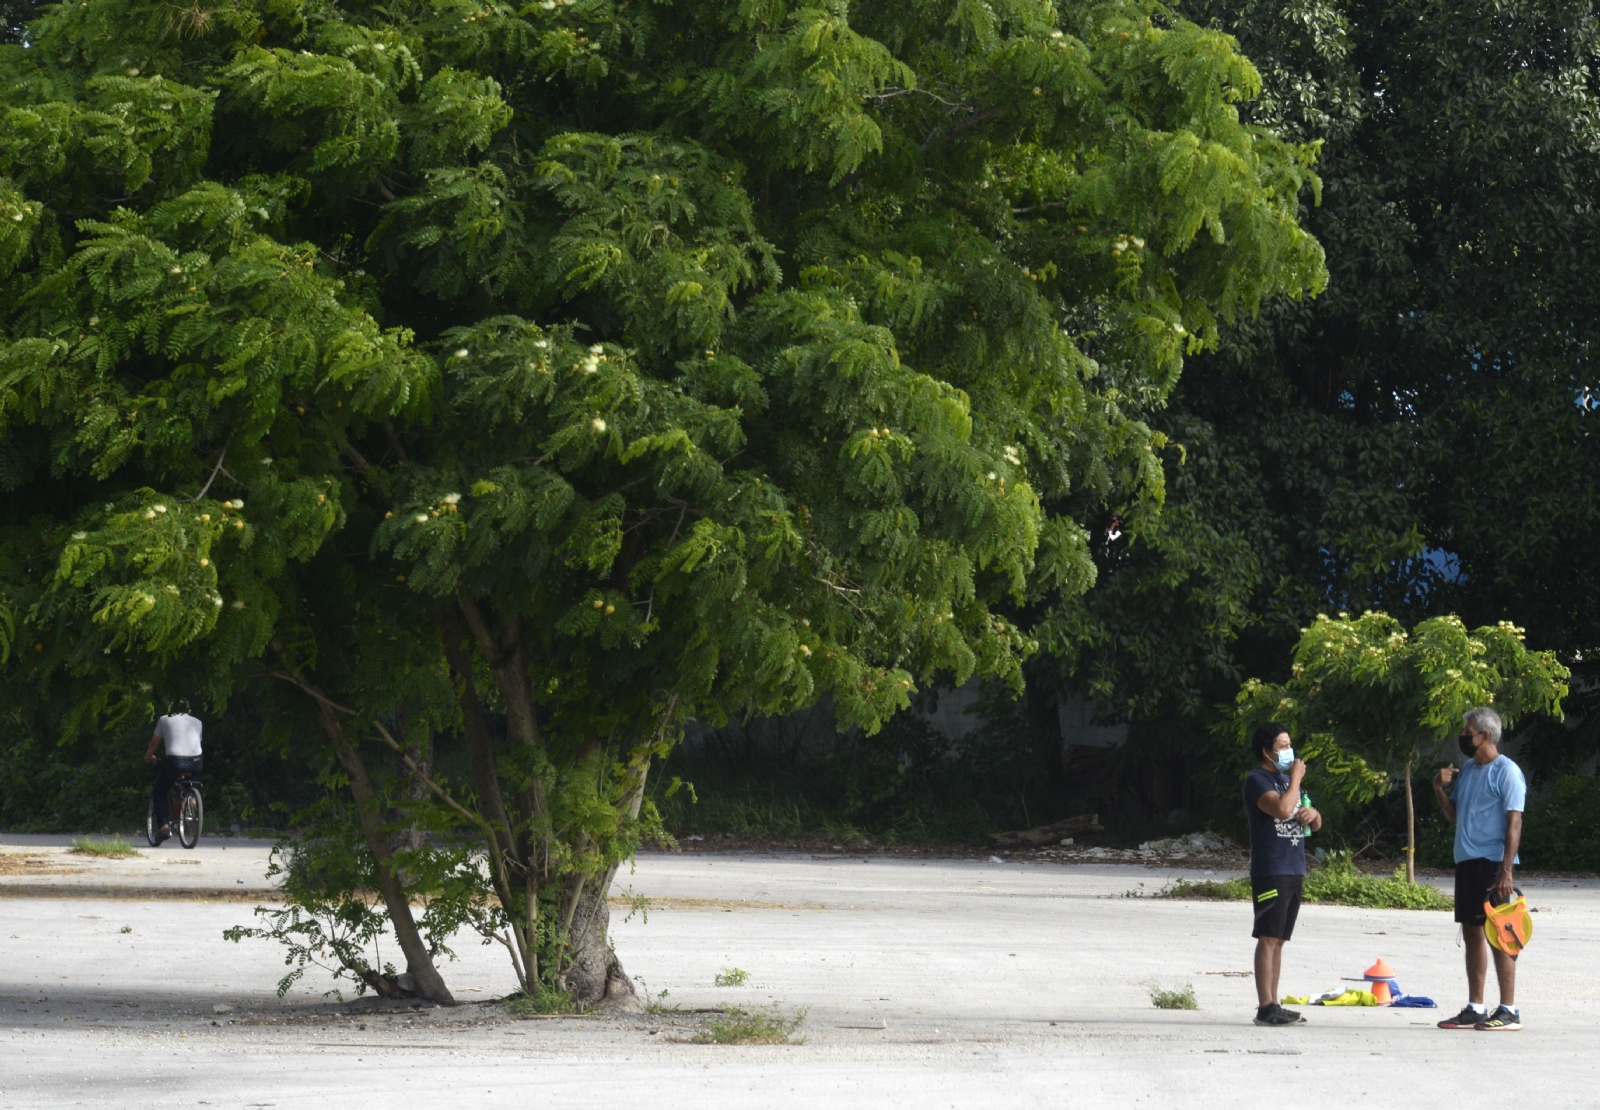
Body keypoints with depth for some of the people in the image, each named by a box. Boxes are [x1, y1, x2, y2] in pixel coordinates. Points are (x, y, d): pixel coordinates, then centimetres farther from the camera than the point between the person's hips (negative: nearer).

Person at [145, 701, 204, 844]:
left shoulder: (165, 720, 16)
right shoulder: (196, 722, 22)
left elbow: (154, 742, 23)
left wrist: (148, 756, 42)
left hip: (175, 761, -3)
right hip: (196, 764, 3)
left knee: (159, 793, 14)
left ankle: (163, 825, -3)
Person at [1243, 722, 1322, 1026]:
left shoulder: (1287, 779, 20)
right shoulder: (1257, 780, -7)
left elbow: (1316, 823, 25)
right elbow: (1282, 808, -25)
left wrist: (1312, 813, 2)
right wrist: (1296, 778, -11)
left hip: (1294, 872, 8)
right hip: (1269, 872, -8)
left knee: (1278, 941, 9)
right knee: (1268, 938, -10)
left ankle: (1273, 1005, 10)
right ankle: (1265, 1008, -13)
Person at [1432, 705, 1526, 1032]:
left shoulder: (1506, 772, -10)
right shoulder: (1467, 769, 14)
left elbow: (1514, 823, -14)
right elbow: (1454, 814, 22)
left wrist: (1506, 871, -21)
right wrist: (1439, 789, 2)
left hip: (1493, 863, -8)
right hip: (1466, 861, 8)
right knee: (1472, 932, 10)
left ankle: (1508, 1010, -4)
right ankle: (1475, 1008, 15)